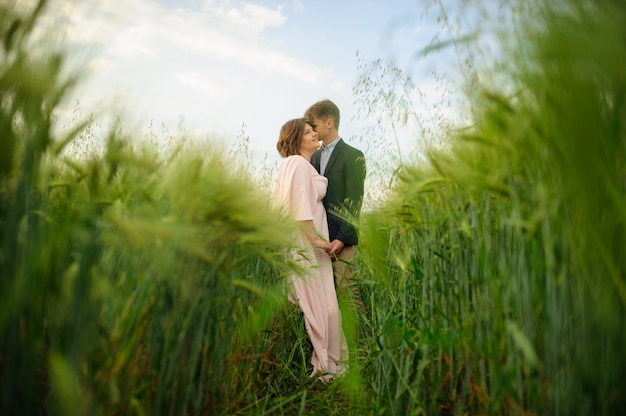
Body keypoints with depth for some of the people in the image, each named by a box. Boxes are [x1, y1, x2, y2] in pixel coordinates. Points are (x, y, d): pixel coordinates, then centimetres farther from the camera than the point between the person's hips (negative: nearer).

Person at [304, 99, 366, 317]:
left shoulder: (353, 156, -3)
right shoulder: (315, 157, 15)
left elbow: (354, 201, -9)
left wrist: (342, 238, -15)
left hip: (340, 237, -6)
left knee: (346, 288, -7)